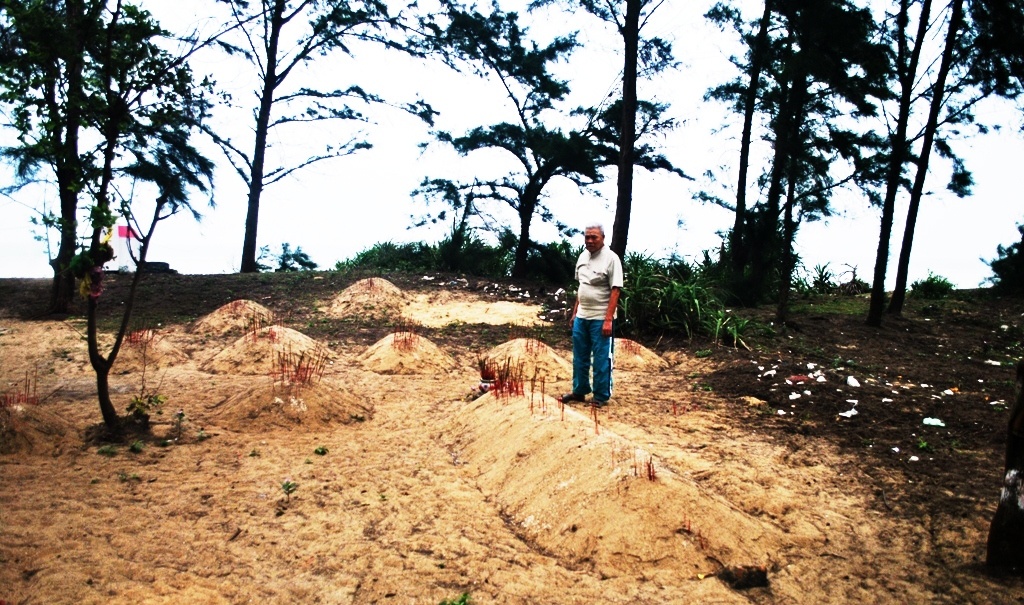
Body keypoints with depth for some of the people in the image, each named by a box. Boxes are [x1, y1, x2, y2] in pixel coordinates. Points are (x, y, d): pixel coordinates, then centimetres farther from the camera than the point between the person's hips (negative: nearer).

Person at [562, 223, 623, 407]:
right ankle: (579, 391, 28)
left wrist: (608, 320, -21)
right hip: (581, 317, 7)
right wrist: (574, 312, 16)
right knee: (579, 357, 15)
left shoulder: (611, 258, -13)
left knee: (601, 360, 1)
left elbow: (615, 291, -16)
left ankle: (601, 397, 11)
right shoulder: (583, 256, 9)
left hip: (601, 319, -7)